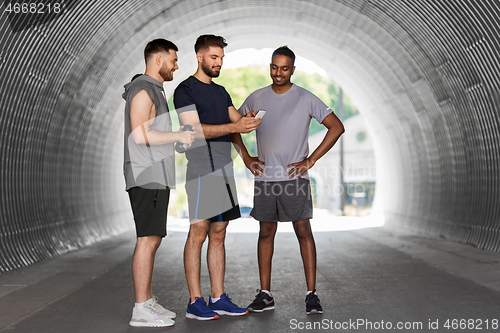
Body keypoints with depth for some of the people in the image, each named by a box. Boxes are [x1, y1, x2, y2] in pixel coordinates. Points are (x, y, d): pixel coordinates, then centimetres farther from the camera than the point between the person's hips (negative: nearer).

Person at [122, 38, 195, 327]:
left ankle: (149, 302, 17)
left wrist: (164, 183, 20)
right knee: (148, 239, -10)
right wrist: (180, 135, -13)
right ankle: (141, 310, -7)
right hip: (147, 177, -10)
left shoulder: (154, 91, 21)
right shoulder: (143, 90, -10)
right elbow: (140, 134, -21)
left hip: (155, 178, 10)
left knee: (153, 239, 11)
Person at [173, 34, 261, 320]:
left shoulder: (221, 91, 21)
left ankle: (218, 298, 14)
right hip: (202, 169, -8)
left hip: (224, 169, 8)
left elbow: (236, 120, 14)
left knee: (219, 234, 8)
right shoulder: (186, 90, -3)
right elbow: (195, 130, -14)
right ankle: (195, 302, -1)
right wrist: (233, 126, -22)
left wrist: (247, 120, -9)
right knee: (198, 233, -6)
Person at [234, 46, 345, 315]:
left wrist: (310, 161, -6)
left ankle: (311, 294, 1)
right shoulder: (257, 98, 8)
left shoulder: (306, 99, -1)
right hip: (264, 178, 3)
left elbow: (336, 127, -1)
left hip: (294, 177, -3)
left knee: (303, 231, -5)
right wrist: (246, 157, 9)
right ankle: (265, 295, 13)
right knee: (266, 233, 7)